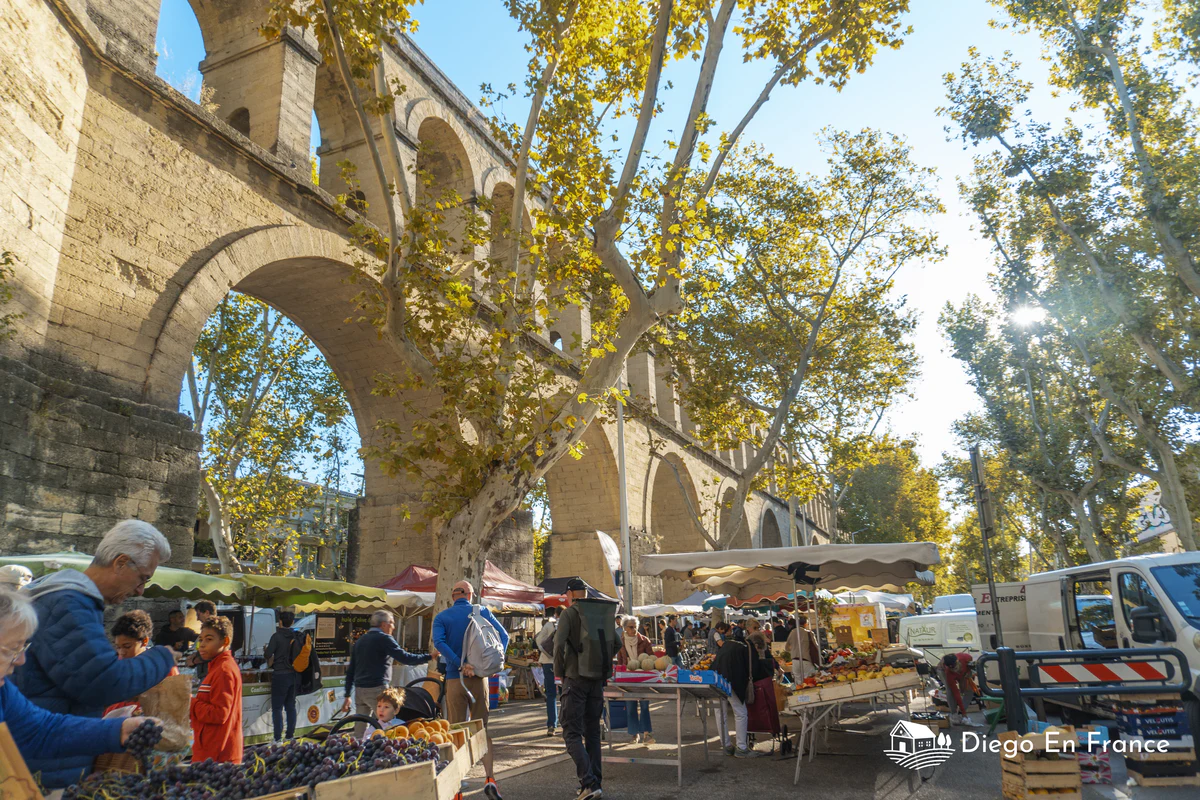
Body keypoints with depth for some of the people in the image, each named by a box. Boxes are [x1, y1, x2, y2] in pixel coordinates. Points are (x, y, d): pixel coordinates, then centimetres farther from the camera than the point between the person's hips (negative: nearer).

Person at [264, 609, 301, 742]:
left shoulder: (277, 636, -12)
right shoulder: (296, 636, 4)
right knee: (291, 706, 13)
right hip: (293, 675, 6)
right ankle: (290, 735, 17)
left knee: (277, 707, 0)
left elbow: (267, 654, -14)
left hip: (280, 675, -5)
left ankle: (278, 738, -2)